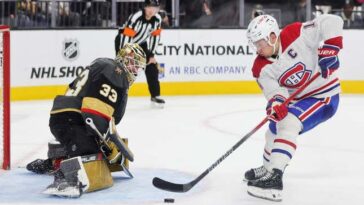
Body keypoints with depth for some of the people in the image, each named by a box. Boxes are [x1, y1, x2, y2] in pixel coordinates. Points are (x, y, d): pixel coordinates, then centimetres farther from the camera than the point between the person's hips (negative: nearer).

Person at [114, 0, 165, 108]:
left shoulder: (157, 19, -14)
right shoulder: (135, 17, -34)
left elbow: (155, 36, -2)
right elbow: (126, 37, -35)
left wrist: (151, 55, -4)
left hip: (140, 43, 6)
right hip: (124, 41, -6)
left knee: (151, 67, 0)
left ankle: (155, 96, 12)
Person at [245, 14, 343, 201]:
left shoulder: (297, 34, -24)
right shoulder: (262, 68, -8)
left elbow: (332, 22, -26)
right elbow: (273, 90, -20)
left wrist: (329, 50, -34)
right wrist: (276, 102, -42)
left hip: (324, 95, -8)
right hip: (298, 99, 8)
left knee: (288, 123, -26)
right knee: (274, 130, 17)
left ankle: (274, 179, -33)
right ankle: (268, 169, 44)